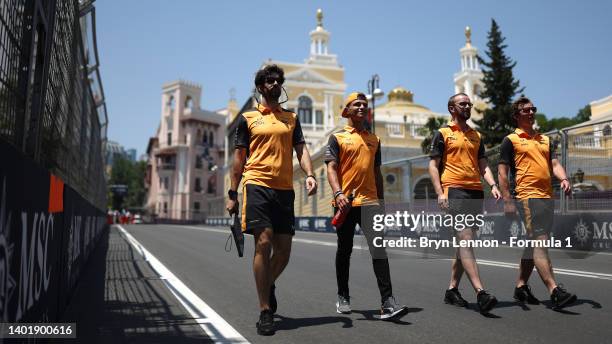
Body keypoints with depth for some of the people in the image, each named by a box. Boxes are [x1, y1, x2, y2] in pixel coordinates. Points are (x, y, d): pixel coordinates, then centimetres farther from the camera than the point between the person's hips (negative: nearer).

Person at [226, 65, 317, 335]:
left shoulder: (291, 118, 19)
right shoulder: (248, 118, 11)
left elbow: (301, 149, 9)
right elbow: (239, 157, 9)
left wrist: (309, 175, -11)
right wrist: (232, 194, 4)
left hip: (284, 189, 3)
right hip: (257, 185, -3)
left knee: (283, 250, 3)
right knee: (263, 243, -12)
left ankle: (268, 285, 35)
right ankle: (265, 312, -2)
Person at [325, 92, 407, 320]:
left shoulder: (374, 140, 17)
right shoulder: (338, 138, 4)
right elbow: (331, 168, -7)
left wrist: (381, 201, 18)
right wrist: (338, 193, -24)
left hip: (369, 201, 2)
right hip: (345, 203, -2)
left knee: (379, 248, -11)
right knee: (344, 250, 9)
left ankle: (387, 302, -13)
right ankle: (343, 297, 26)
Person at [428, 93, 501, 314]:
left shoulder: (476, 136, 21)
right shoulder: (443, 133, 5)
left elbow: (483, 165, 18)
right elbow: (433, 165, 0)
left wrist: (493, 185, -1)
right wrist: (440, 192, -12)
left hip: (476, 192, 6)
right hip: (455, 191, -6)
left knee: (465, 243, 8)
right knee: (465, 240, -15)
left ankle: (452, 289, 18)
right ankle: (480, 293, -20)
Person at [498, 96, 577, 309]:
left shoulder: (545, 140, 22)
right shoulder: (510, 140, 3)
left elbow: (554, 164, 14)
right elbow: (502, 172, -2)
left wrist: (564, 178, -9)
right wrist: (507, 201, -10)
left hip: (547, 196, 7)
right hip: (528, 196, -7)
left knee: (534, 244, 10)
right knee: (539, 242, -13)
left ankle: (521, 287, 20)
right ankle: (554, 291, -16)